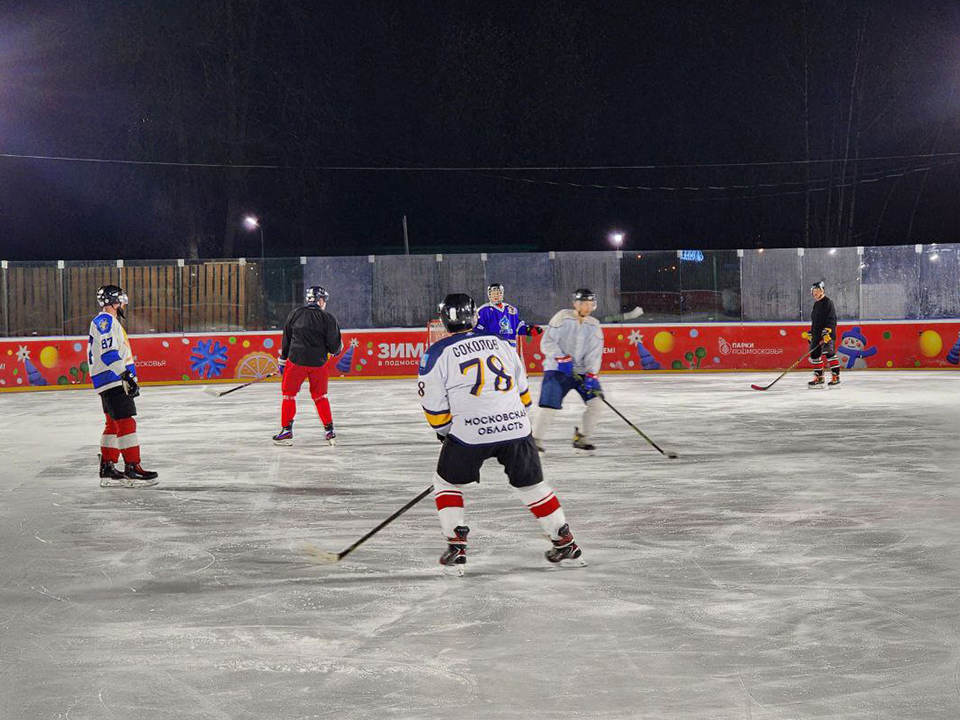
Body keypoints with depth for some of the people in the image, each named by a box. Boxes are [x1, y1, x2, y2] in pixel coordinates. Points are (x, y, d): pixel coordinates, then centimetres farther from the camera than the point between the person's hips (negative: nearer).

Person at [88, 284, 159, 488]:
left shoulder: (108, 322, 23)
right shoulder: (105, 320, -11)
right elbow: (108, 351, -23)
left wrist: (131, 378, 29)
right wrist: (126, 374, -26)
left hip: (114, 382, 11)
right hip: (113, 380, -11)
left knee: (114, 424, 13)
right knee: (126, 423, -12)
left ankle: (107, 469, 16)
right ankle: (132, 469, -14)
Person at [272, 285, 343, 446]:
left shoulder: (295, 315, 3)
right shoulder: (327, 318, -4)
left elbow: (286, 340, 8)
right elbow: (334, 346, -4)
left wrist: (283, 362, 15)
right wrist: (338, 348, 19)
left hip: (296, 360, 0)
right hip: (318, 363, 0)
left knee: (289, 394, 11)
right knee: (320, 396, 14)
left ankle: (286, 431, 7)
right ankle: (329, 431, 13)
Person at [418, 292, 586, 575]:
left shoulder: (437, 354, 2)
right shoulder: (500, 343, 14)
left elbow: (435, 407, 2)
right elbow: (522, 390, 19)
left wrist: (445, 432, 20)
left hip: (471, 433, -3)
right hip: (516, 428, 3)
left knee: (447, 482, 18)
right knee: (532, 485, 19)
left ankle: (456, 549, 8)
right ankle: (566, 545, 20)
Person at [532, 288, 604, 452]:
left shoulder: (594, 326, 2)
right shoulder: (562, 318, -10)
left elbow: (594, 353, -4)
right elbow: (547, 343, -12)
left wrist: (591, 376, -17)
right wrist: (561, 359, -24)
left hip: (582, 370, 4)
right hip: (557, 370, -4)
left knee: (595, 400, -8)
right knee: (549, 406, -15)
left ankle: (582, 438, 9)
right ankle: (536, 439, 3)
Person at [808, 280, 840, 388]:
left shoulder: (827, 302, -8)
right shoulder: (816, 305, 21)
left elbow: (832, 319, -16)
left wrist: (827, 331, -24)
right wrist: (811, 334, 26)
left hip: (827, 334, -10)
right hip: (817, 335, 10)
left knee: (829, 353, -15)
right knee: (815, 354, 9)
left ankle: (836, 377, -14)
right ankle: (819, 378, 16)